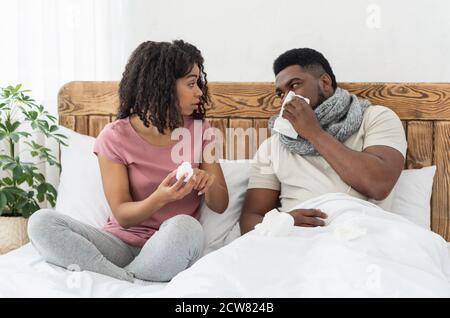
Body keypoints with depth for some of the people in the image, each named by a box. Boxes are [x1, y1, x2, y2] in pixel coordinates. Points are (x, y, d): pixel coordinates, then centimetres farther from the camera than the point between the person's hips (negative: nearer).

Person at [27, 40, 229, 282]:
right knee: (41, 222, -22)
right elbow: (122, 216, -8)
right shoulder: (115, 137, -5)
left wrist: (209, 182, -20)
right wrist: (160, 199, -29)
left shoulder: (199, 130, 2)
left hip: (172, 246, 0)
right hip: (122, 242, 0)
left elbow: (220, 205, 4)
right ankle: (131, 284, -28)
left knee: (184, 226, -36)